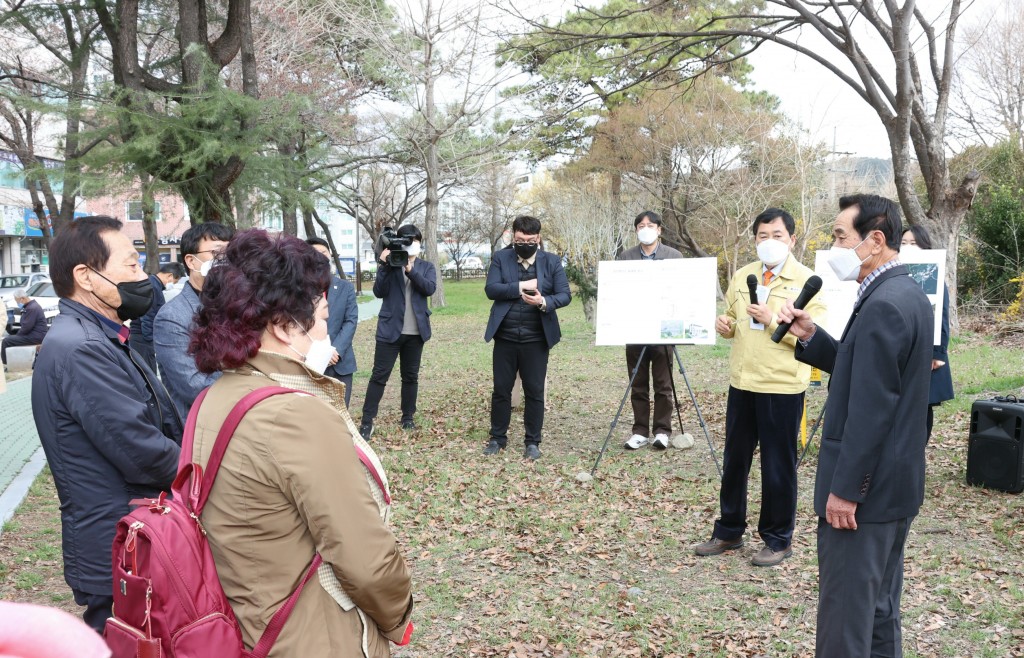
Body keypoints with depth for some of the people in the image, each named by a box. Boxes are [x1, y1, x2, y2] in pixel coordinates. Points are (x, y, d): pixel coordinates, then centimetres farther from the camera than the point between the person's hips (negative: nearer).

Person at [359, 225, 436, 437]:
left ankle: (408, 417, 22)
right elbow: (379, 292, -8)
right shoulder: (390, 263, 3)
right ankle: (367, 421, -1)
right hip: (390, 329, -2)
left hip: (416, 331, 2)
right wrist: (383, 265, -19)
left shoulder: (426, 267, 8)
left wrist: (411, 270, -24)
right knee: (379, 375, -3)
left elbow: (430, 288, -12)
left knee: (410, 376, 11)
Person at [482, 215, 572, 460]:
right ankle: (498, 438, 22)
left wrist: (544, 301, -23)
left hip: (536, 339, -1)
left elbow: (565, 295, -4)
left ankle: (533, 442, 16)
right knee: (501, 389, 8)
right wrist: (520, 287, -17)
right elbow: (490, 289, -8)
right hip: (505, 337, 1)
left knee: (534, 392, 4)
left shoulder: (552, 262, 3)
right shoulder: (500, 258, 4)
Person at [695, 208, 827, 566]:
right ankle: (729, 531, 28)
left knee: (778, 466, 5)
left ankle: (778, 539, 21)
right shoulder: (742, 276, 10)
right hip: (742, 382, 6)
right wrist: (725, 324, -1)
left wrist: (773, 320, -22)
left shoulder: (807, 280, -7)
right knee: (734, 460, 14)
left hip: (782, 386, -5)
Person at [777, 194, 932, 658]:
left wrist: (843, 489, -19)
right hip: (893, 481, 10)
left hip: (865, 486, -10)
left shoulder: (883, 305, -22)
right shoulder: (905, 293, 10)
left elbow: (870, 410, -24)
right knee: (879, 606, 20)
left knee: (844, 613, 1)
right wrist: (810, 336, 2)